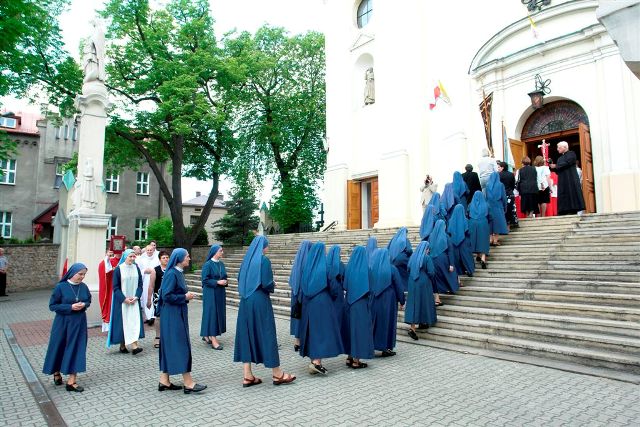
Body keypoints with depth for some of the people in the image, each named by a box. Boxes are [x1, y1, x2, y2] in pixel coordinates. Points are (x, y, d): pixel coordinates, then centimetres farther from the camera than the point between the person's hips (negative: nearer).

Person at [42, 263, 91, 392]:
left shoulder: (84, 287, -2)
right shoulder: (60, 287, -13)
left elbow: (89, 301, 12)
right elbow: (52, 305, -10)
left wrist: (84, 305, -11)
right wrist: (70, 307, -21)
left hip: (79, 323, 3)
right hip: (63, 323, -3)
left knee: (76, 349, 1)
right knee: (59, 347, 11)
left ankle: (71, 381, 7)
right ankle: (56, 372, 39)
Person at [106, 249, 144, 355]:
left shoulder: (136, 268, 6)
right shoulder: (118, 269, -4)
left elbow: (140, 285, 7)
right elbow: (115, 287, -5)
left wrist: (136, 297, -7)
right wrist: (124, 298, -14)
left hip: (134, 300, 3)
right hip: (121, 301, -3)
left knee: (135, 321, -5)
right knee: (123, 322, 1)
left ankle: (134, 346, -6)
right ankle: (122, 346, 14)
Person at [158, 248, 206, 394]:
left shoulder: (178, 272, 11)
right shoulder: (172, 274, -17)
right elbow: (166, 296, -22)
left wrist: (186, 295, 5)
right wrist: (185, 297, -15)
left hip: (178, 314, 10)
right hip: (172, 315, -10)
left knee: (170, 346, 13)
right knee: (181, 345, -5)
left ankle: (164, 381, 21)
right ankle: (188, 383, 2)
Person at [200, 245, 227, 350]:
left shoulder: (221, 264, 8)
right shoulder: (207, 265, -12)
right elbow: (205, 280, -14)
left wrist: (225, 281, -3)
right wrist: (217, 282, -20)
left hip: (220, 293, 7)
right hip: (210, 293, -7)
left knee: (219, 313, 11)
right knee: (212, 313, -5)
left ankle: (207, 335, 26)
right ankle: (213, 339, -1)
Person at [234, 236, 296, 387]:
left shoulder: (247, 259, 8)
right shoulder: (264, 260, -12)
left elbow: (240, 280, 15)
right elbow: (267, 284, -17)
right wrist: (273, 285, 3)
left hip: (245, 301, 7)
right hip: (260, 302, -7)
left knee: (247, 334, 9)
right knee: (266, 334, 2)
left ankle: (247, 376, 13)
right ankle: (277, 374, 12)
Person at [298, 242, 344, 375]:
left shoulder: (307, 265, 4)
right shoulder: (324, 265, -10)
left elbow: (303, 285, 7)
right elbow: (331, 285, -6)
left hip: (308, 302, 6)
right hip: (322, 301, -6)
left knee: (311, 329, 12)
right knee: (323, 329, -1)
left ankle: (313, 359, 17)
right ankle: (317, 361, -10)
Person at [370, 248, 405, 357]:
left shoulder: (371, 268, -4)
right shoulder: (392, 269, -10)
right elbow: (399, 286, -5)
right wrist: (401, 300, 6)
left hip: (373, 300, 3)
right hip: (388, 301, -3)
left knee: (373, 322, 13)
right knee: (387, 322, 7)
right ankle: (386, 348, 11)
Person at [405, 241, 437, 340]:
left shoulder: (413, 256, 5)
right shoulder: (427, 258, -10)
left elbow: (408, 269, 9)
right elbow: (431, 272, -11)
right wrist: (431, 279, 8)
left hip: (412, 283, 4)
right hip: (424, 283, -4)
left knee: (413, 303, 4)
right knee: (424, 302, 14)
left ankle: (412, 327, -3)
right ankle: (423, 322, 27)